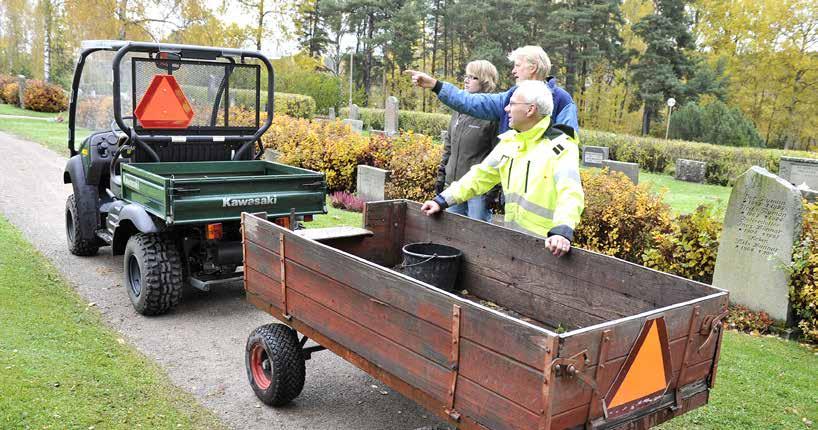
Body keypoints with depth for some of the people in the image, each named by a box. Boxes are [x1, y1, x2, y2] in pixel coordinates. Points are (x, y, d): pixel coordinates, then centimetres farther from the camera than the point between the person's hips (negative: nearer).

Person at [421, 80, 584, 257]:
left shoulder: (560, 147, -13)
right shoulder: (509, 141, 10)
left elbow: (570, 193, -26)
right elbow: (480, 176, 14)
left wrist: (562, 231, -42)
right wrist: (442, 200, 8)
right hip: (511, 240, 6)